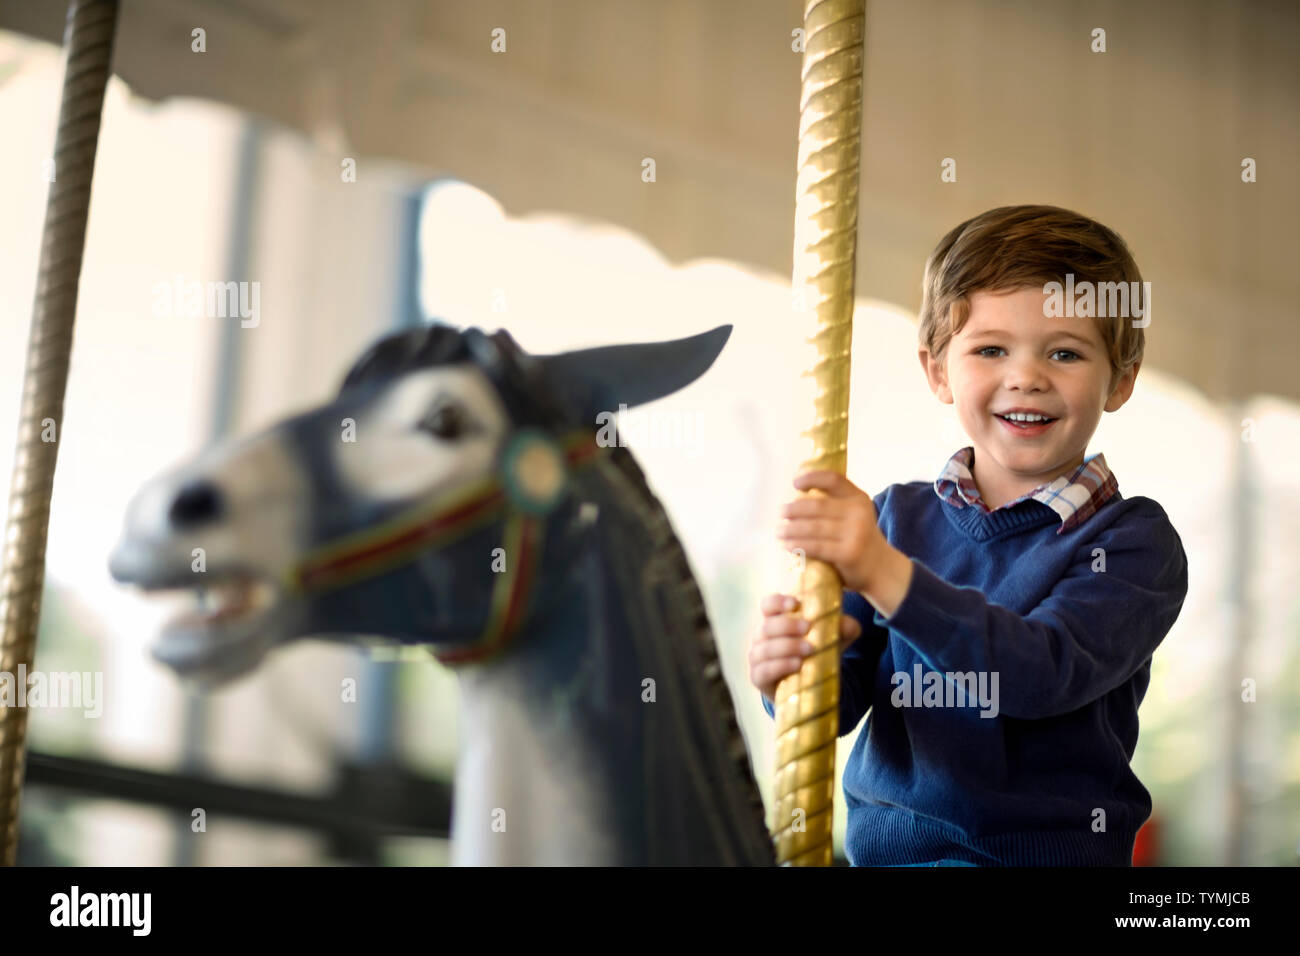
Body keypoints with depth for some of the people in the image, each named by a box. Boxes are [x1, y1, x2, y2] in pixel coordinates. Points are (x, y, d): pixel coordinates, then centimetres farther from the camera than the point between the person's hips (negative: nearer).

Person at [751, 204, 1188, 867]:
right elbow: (844, 697, 2)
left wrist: (886, 573, -30)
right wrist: (788, 674, -20)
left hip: (1047, 852, -4)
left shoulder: (1133, 541, -3)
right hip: (882, 846, 4)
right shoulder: (897, 517, 8)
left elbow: (1046, 672, -19)